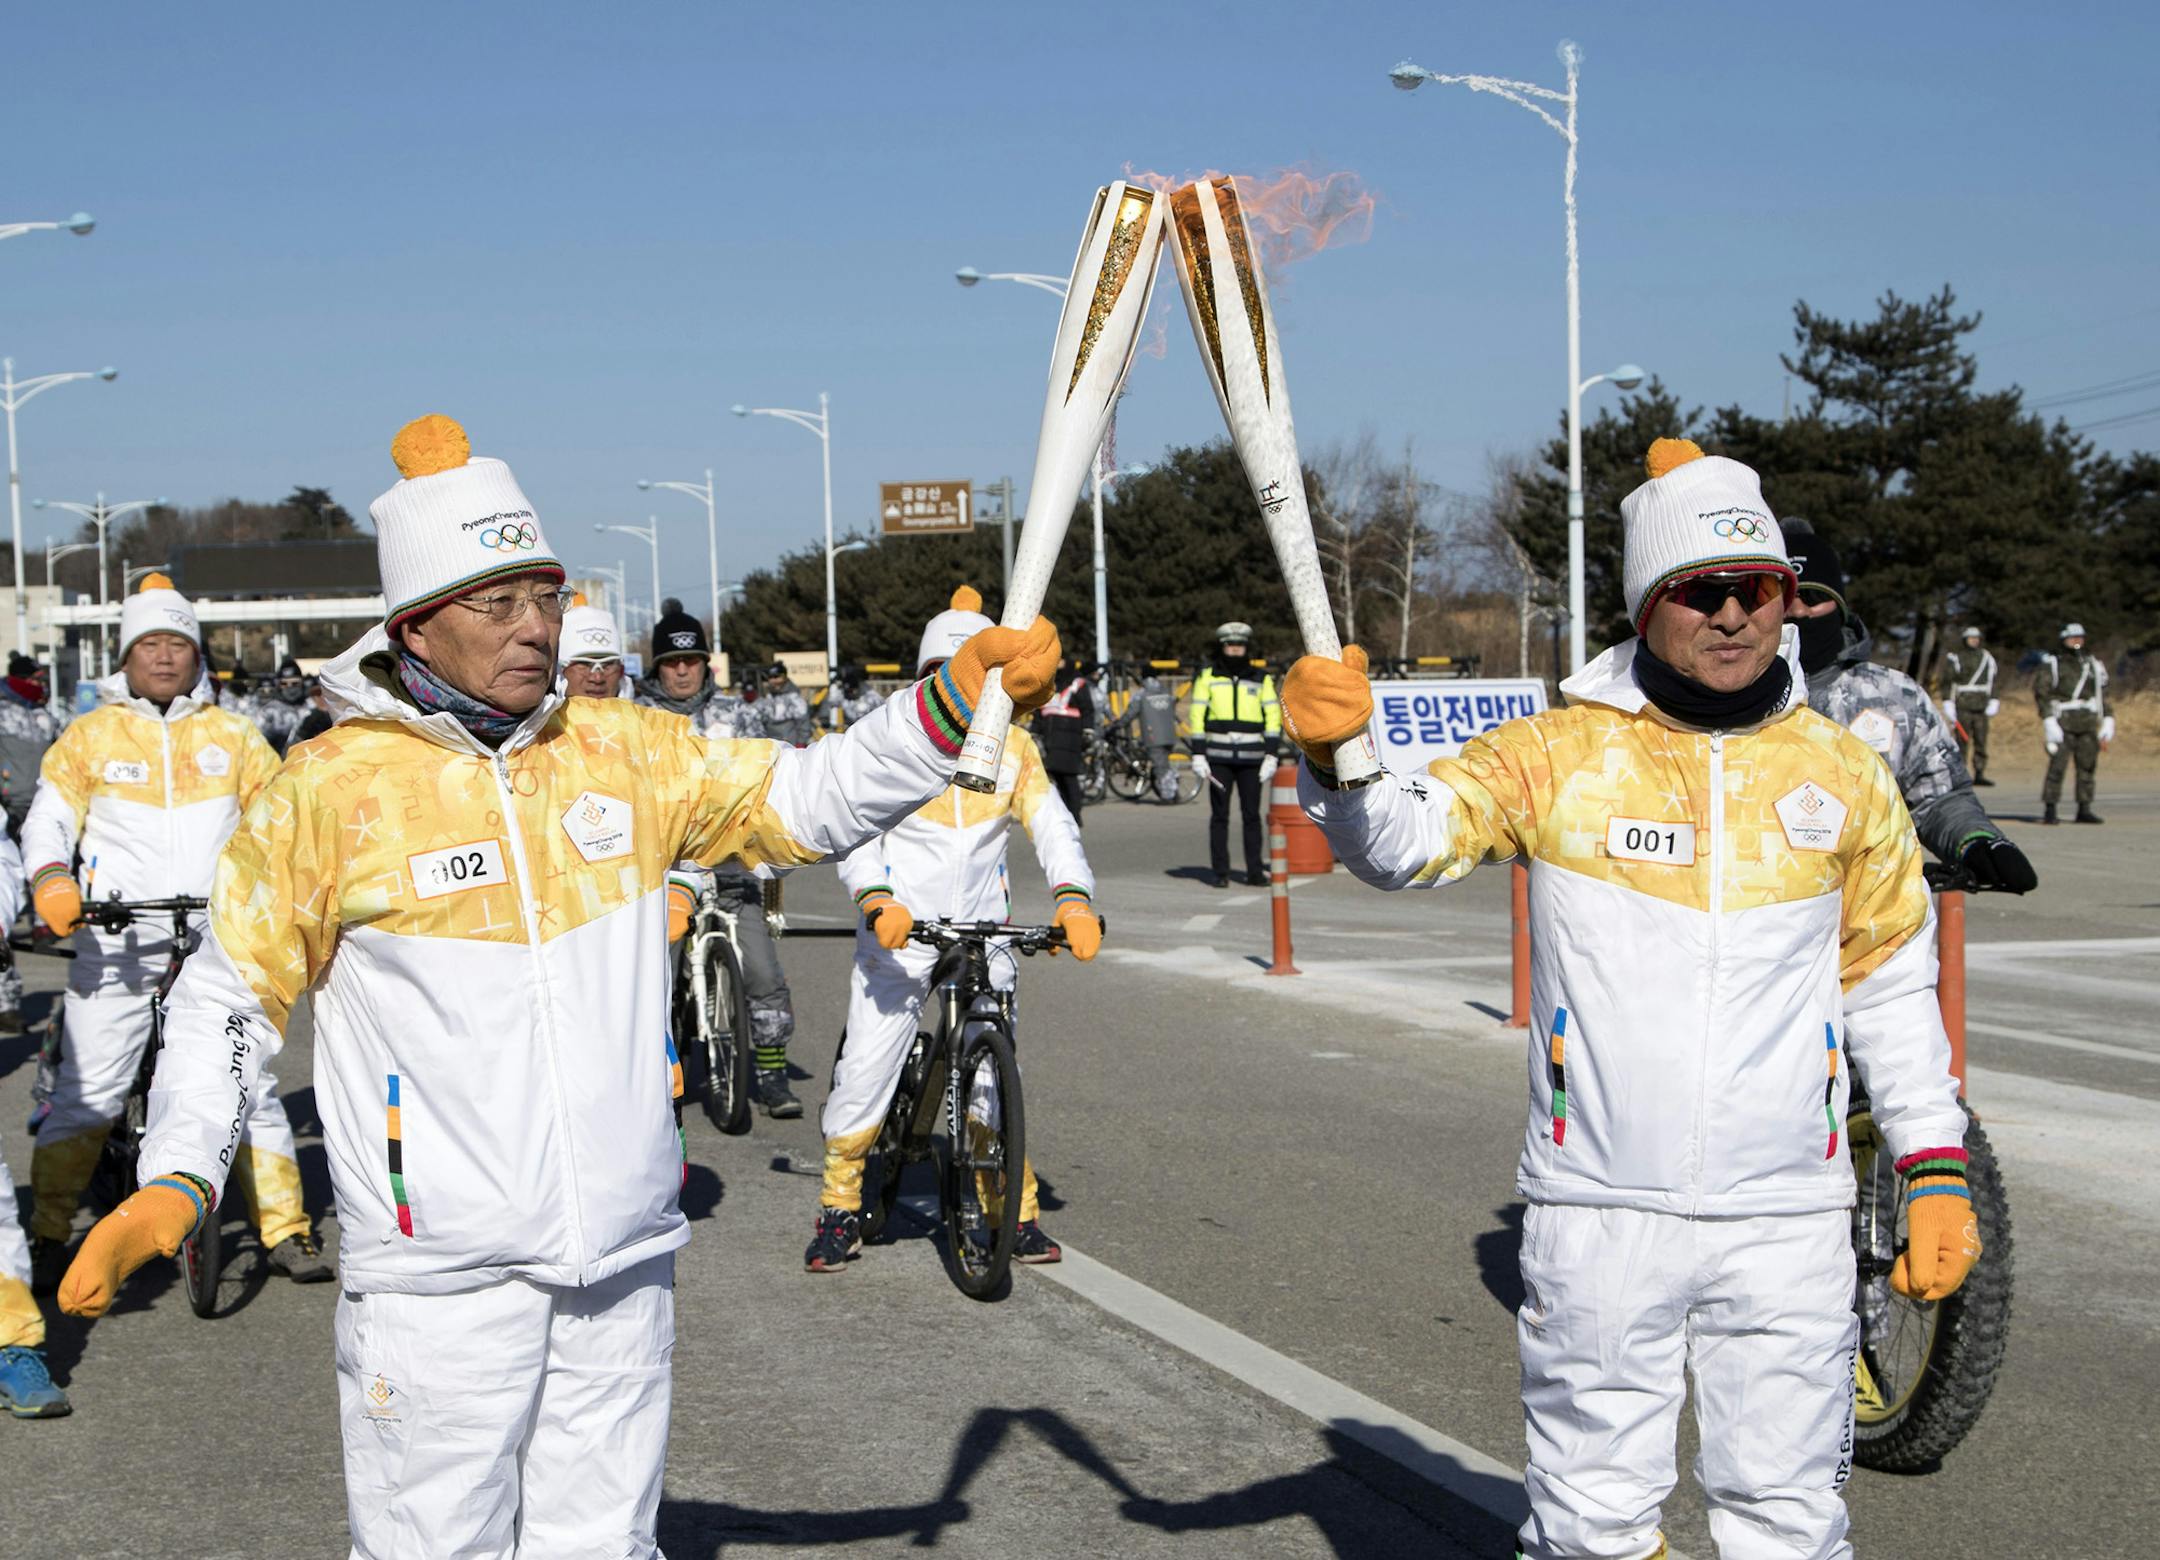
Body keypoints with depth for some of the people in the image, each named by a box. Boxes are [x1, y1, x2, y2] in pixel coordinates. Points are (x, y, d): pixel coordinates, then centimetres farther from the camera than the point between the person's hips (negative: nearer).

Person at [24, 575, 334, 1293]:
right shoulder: (91, 736, 10)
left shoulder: (233, 737, 13)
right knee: (87, 1093, -3)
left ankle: (287, 1232, 8)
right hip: (116, 944, -1)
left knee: (250, 1086, 0)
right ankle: (48, 1234, 11)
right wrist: (52, 880, -17)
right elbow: (49, 818, 3)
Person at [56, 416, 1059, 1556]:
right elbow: (230, 998, 1)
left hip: (625, 1258, 4)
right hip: (440, 1278, -4)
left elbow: (809, 801, 7)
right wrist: (175, 1178, -12)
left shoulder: (626, 752, 5)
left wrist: (958, 696, -7)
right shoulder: (330, 789, -5)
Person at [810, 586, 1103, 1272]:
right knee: (864, 1072, -5)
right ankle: (840, 1210, 13)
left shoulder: (1013, 747, 4)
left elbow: (1052, 825, -5)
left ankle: (1017, 1214, 16)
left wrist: (1074, 900, -23)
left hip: (984, 933, 3)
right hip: (900, 932, -2)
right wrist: (878, 903, -32)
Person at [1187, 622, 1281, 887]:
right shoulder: (1208, 677, 6)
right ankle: (1220, 872, 5)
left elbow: (1274, 718, 7)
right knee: (1219, 816, 1)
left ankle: (1255, 870, 7)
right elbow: (1198, 716, 5)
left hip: (1251, 758, 0)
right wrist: (1198, 755, -2)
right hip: (1218, 758, 0)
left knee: (1251, 815, 2)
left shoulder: (1260, 679, 8)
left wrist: (1270, 756, -1)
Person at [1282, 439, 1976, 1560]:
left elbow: (1890, 982, 14)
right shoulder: (1560, 755, -1)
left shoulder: (1843, 773, 6)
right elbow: (1404, 837, -13)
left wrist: (1937, 1170, 10)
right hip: (1600, 1215, -2)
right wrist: (1334, 753, -34)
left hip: (1788, 1223, 2)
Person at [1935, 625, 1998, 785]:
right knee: (1962, 742, -6)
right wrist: (1948, 705, -6)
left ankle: (1979, 775, 7)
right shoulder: (1955, 658, -2)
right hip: (1962, 707, -4)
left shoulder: (1987, 658, 12)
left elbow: (1992, 682, 15)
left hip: (1981, 707, 4)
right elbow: (1946, 682, -1)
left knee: (1981, 741, 2)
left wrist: (1993, 703, 7)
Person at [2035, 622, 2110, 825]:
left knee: (2087, 766, 3)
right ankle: (2049, 811, -10)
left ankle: (2084, 809, 10)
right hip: (2063, 722, -5)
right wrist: (2048, 720, -15)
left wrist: (2108, 720, 11)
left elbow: (2102, 694, 19)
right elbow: (2041, 693, -5)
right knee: (2057, 765, -11)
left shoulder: (2093, 664, 17)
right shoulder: (2052, 664, 2)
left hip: (2088, 723, 5)